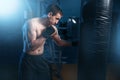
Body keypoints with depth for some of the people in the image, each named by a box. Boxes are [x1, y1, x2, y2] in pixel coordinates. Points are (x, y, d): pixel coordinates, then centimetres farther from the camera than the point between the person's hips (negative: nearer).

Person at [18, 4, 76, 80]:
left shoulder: (52, 28, 0)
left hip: (41, 59, 6)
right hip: (28, 61, -6)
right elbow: (31, 46, -26)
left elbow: (59, 42, 16)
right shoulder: (31, 23, -19)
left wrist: (72, 43, 9)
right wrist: (45, 35, -25)